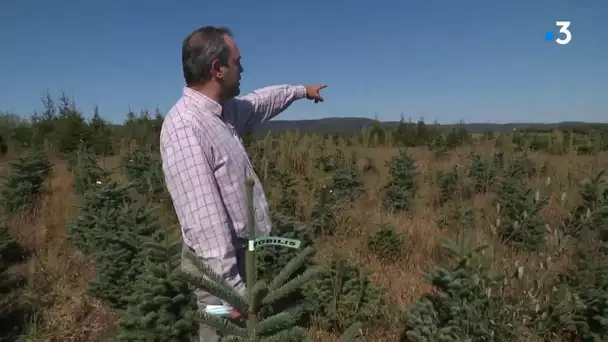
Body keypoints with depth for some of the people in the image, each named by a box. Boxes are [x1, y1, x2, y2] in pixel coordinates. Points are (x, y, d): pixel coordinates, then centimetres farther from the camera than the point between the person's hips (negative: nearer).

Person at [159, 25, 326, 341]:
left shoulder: (221, 111, 5)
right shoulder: (185, 128, -25)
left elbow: (258, 102, 26)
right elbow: (204, 220, -29)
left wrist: (301, 90, 39)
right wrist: (231, 289, -27)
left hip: (246, 254, 9)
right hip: (224, 263, -9)